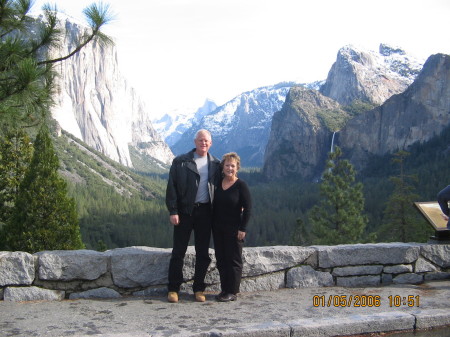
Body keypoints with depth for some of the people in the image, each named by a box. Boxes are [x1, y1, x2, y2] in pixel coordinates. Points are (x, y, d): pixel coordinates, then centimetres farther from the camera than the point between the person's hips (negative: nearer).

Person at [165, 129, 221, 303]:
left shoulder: (215, 164, 8)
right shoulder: (181, 161, 0)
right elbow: (171, 187, -3)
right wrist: (173, 211, -10)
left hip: (205, 212, 3)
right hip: (185, 211, -2)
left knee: (203, 253, 7)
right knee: (178, 251, 2)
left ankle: (199, 289, 19)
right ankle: (173, 288, 12)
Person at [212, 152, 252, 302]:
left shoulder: (241, 185, -8)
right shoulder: (218, 183, 7)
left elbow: (248, 208, -9)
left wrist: (242, 229, -13)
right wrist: (212, 225, 10)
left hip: (234, 229, -6)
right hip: (218, 228, 6)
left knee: (234, 260, 1)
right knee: (221, 260, 10)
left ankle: (232, 292, 8)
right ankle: (224, 289, 20)